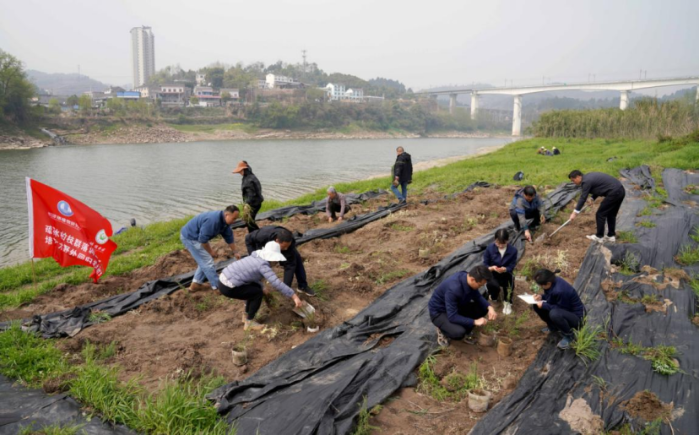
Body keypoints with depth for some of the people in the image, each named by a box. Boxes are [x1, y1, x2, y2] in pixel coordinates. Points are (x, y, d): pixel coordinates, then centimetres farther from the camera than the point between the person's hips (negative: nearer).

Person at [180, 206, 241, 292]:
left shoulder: (224, 221, -2)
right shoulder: (213, 220, -33)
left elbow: (229, 237, 10)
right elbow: (203, 239, -30)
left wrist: (235, 252, 15)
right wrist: (210, 251, -14)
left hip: (195, 236, 10)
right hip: (189, 237, -10)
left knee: (204, 261, 16)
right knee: (207, 261, -7)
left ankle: (196, 284, 24)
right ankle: (218, 287, 1)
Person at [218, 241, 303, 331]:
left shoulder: (256, 258, 11)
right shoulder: (263, 265, -17)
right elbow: (277, 283, -25)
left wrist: (262, 288, 34)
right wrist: (294, 297, -25)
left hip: (224, 279, 9)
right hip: (227, 288, -9)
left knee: (256, 288, 20)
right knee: (258, 293, 0)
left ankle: (246, 316, 31)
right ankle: (249, 322, 10)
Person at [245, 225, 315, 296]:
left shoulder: (289, 243, -43)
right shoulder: (263, 235, -48)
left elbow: (290, 265, -38)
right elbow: (248, 239, -25)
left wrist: (286, 287, -40)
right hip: (263, 246, 0)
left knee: (296, 259, -14)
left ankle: (303, 286, -1)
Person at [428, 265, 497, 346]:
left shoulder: (467, 278, -15)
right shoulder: (453, 289, -38)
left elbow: (478, 297, 2)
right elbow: (452, 317, -34)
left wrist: (489, 307, -15)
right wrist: (475, 321, -30)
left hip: (456, 307, 8)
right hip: (438, 312, -8)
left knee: (483, 309, -8)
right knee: (459, 333, -32)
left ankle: (464, 328, 9)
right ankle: (442, 330, 1)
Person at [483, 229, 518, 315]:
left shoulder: (513, 250, -11)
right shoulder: (489, 249, -13)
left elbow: (512, 266, -9)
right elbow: (485, 265, -8)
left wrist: (505, 269, -33)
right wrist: (492, 268, -31)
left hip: (505, 274, 1)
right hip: (492, 274, -1)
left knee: (509, 281, -35)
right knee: (493, 285, -34)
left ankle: (507, 302, -7)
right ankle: (493, 297, 7)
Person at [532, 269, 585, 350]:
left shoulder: (559, 291, -36)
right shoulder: (553, 280, -10)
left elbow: (561, 309, -24)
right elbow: (550, 296, 8)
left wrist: (544, 305, -22)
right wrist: (541, 297, -10)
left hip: (576, 316, -8)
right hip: (563, 310, 9)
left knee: (554, 314, -39)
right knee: (537, 305, -2)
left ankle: (569, 336, -11)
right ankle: (553, 327, 17)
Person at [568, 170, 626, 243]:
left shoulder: (586, 181, -12)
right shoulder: (589, 176, 17)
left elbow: (583, 198, -11)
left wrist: (575, 213, -6)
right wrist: (592, 198, 19)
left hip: (614, 193, -10)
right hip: (621, 190, 10)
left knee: (600, 214, 1)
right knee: (611, 214, 19)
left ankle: (599, 237, 9)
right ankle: (611, 236, 25)